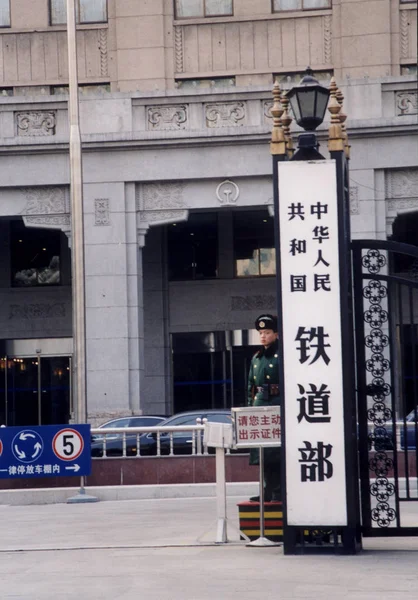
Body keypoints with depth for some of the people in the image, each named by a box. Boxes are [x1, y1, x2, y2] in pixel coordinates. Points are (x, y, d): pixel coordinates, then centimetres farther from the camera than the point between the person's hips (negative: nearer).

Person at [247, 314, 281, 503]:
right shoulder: (256, 358, 16)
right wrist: (250, 407, 14)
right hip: (260, 406, 7)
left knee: (277, 452, -7)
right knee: (263, 451, 9)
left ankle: (278, 492, -2)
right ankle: (269, 490, 15)